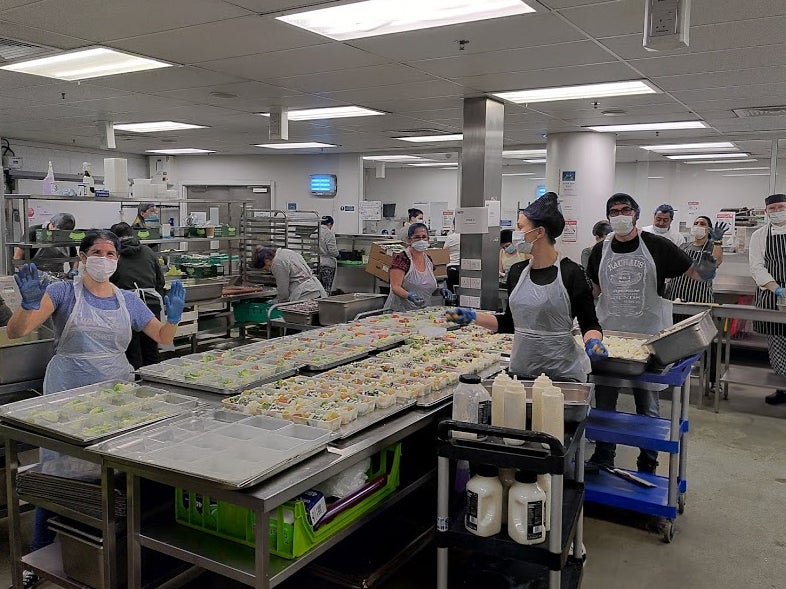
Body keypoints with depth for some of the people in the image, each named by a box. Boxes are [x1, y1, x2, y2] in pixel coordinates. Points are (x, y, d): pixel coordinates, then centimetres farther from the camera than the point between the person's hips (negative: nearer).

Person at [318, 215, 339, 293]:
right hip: (327, 263, -6)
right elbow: (333, 251, -15)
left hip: (317, 263, 6)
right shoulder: (329, 233, -11)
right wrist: (337, 255, 5)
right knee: (327, 289, -1)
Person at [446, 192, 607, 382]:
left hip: (562, 373, -5)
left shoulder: (570, 273, -12)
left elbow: (590, 324, -7)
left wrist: (593, 342, -26)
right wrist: (473, 317, 5)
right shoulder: (517, 272, 5)